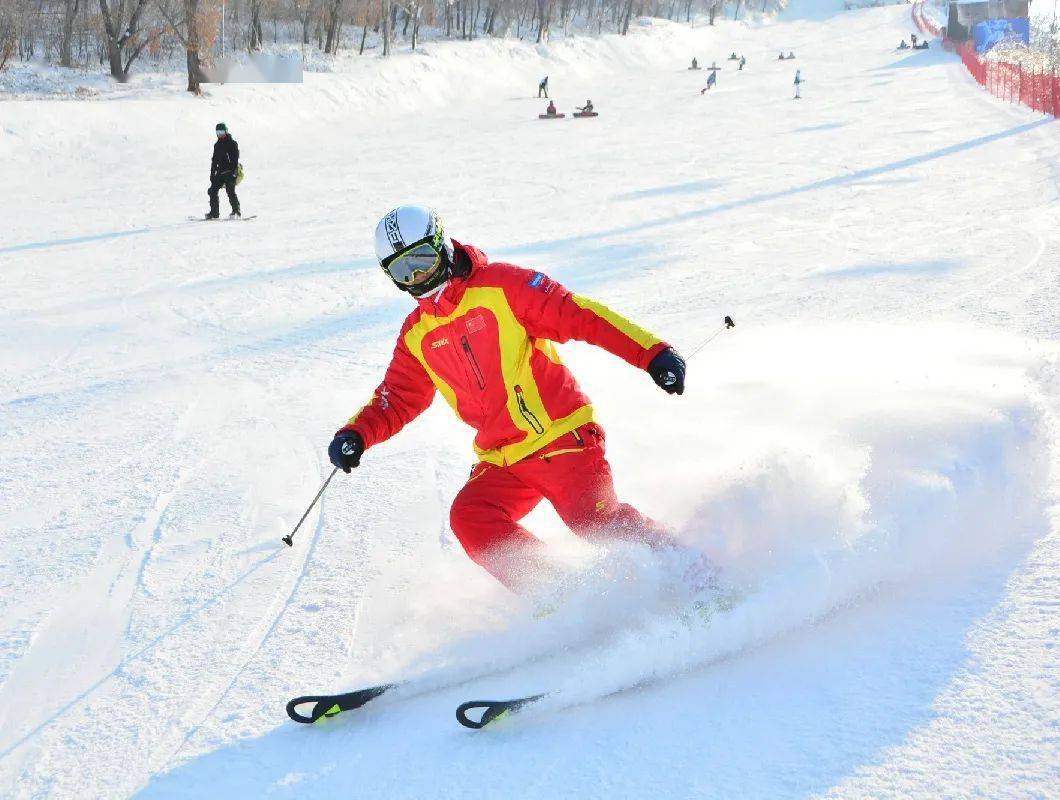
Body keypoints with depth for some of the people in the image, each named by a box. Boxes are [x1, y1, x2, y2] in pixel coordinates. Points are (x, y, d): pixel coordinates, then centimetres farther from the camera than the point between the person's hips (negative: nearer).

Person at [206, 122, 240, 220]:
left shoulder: (232, 143, -4)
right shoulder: (217, 145, 17)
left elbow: (235, 158, -12)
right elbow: (214, 160, 22)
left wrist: (234, 171, -21)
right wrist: (212, 173, 17)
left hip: (230, 171, -7)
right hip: (220, 171, 7)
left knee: (230, 190, -16)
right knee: (212, 191, 0)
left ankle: (236, 211, -9)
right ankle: (214, 212, 5)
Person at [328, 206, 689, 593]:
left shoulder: (501, 286, -6)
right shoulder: (417, 336, 11)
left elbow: (580, 316, -12)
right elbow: (397, 399, 20)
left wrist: (652, 352, -21)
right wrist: (355, 434, -1)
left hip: (562, 436, -5)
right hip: (502, 463, 6)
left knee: (596, 520, -20)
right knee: (470, 519, -18)